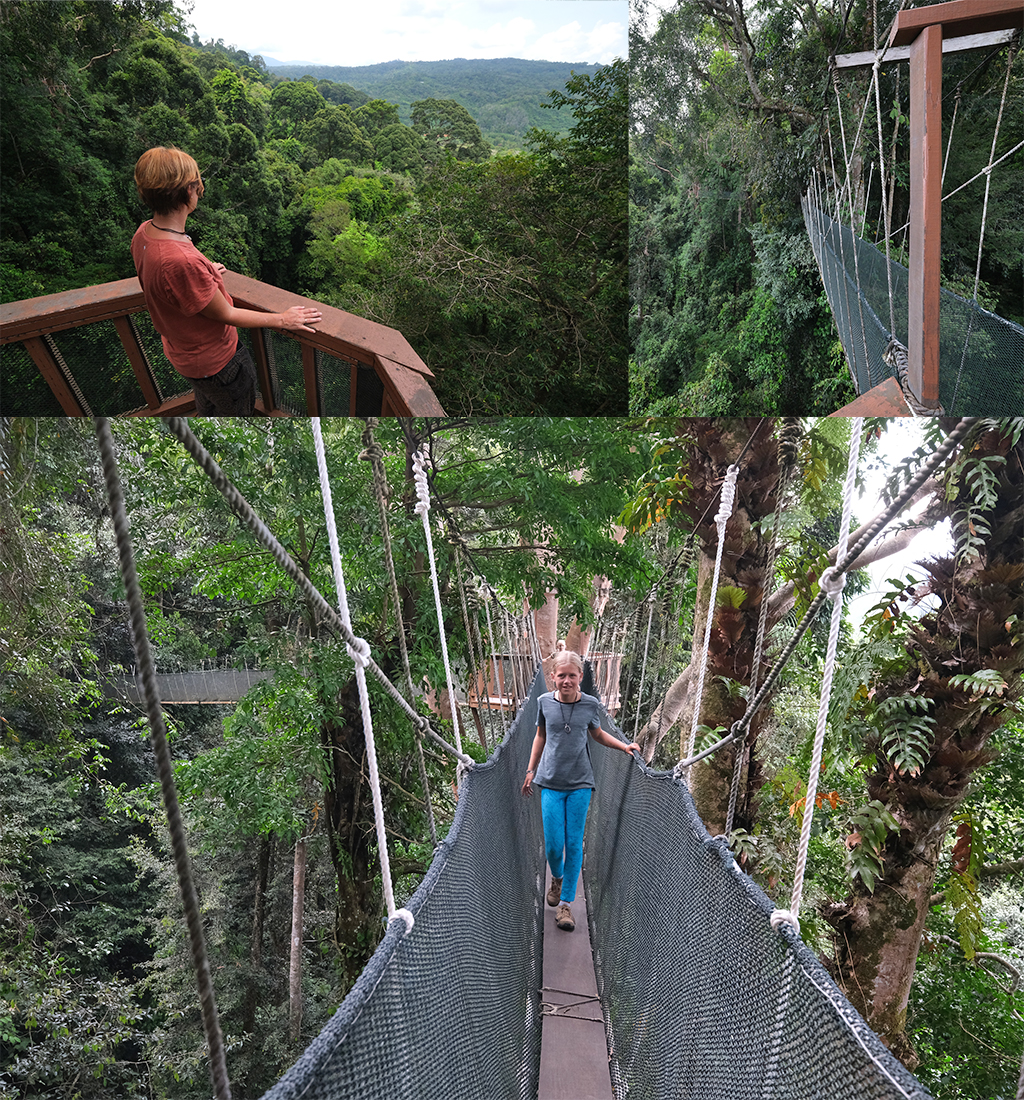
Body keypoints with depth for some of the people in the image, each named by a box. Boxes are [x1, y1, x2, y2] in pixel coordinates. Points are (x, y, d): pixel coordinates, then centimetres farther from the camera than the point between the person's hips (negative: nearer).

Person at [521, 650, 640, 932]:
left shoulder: (591, 705, -2)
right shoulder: (545, 702, -2)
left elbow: (598, 734, 16)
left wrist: (624, 745, 2)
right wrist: (531, 771, 14)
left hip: (580, 784, 0)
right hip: (550, 782, 0)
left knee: (574, 844, 1)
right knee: (553, 844, 0)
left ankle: (565, 904, 15)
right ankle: (557, 878, 33)